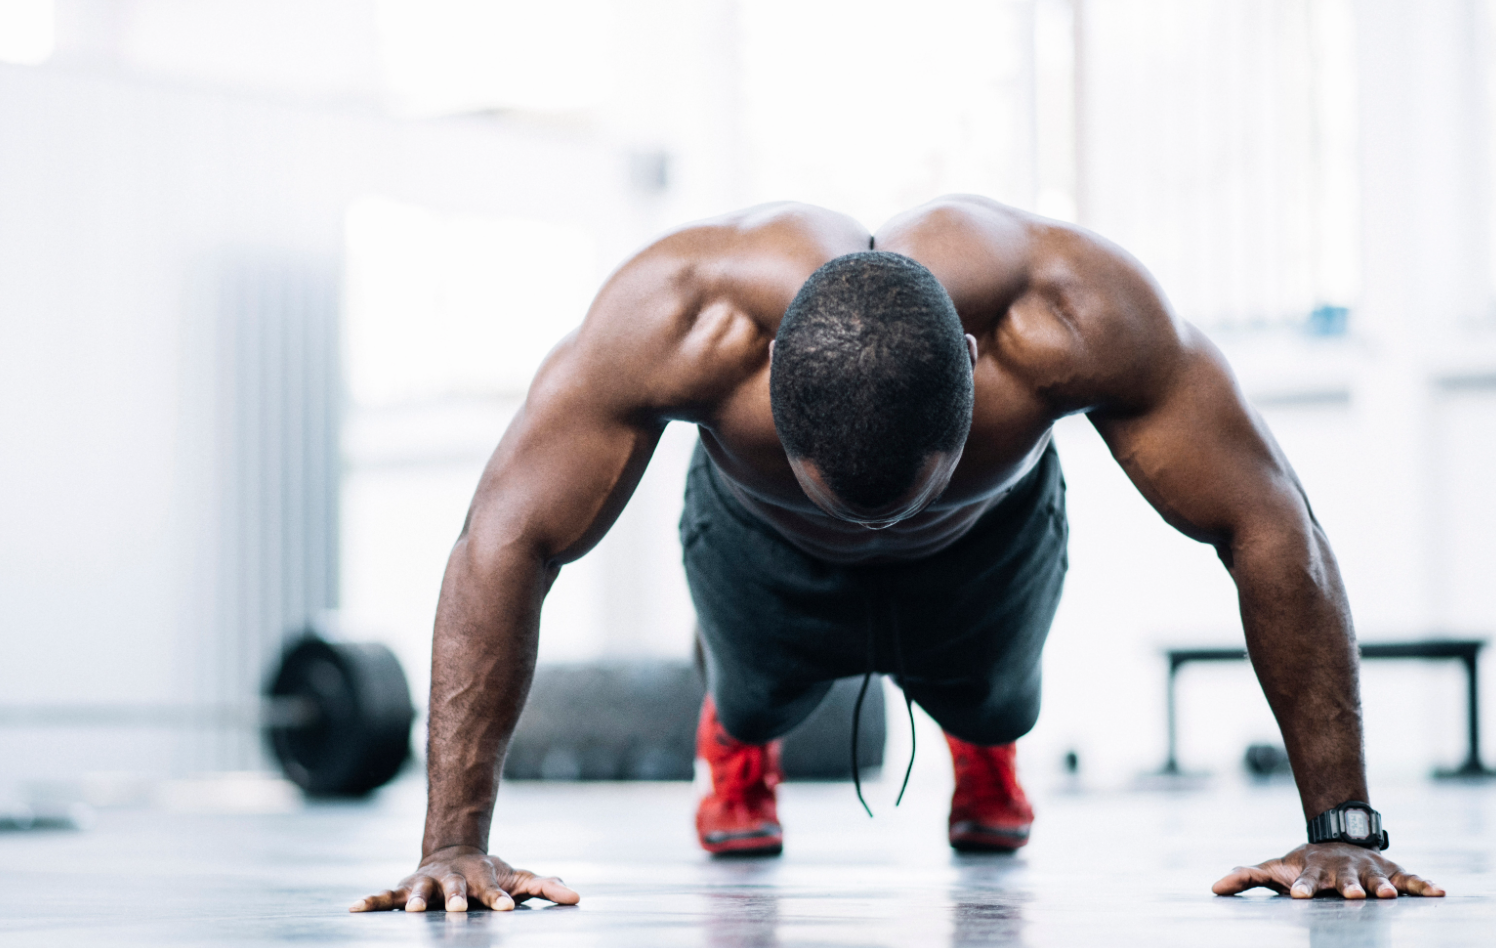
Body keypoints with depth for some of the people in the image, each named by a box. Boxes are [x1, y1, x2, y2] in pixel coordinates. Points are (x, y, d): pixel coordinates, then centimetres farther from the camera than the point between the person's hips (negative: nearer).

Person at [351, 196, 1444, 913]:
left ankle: (985, 746, 61)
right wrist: (454, 842, -45)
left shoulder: (1077, 314, -46)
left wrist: (1342, 828, -39)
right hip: (762, 545, 0)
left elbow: (1270, 529, -37)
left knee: (994, 702, 25)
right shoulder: (676, 316, -47)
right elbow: (505, 542, -40)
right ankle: (735, 738, 61)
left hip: (990, 542, 1)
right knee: (760, 697, 24)